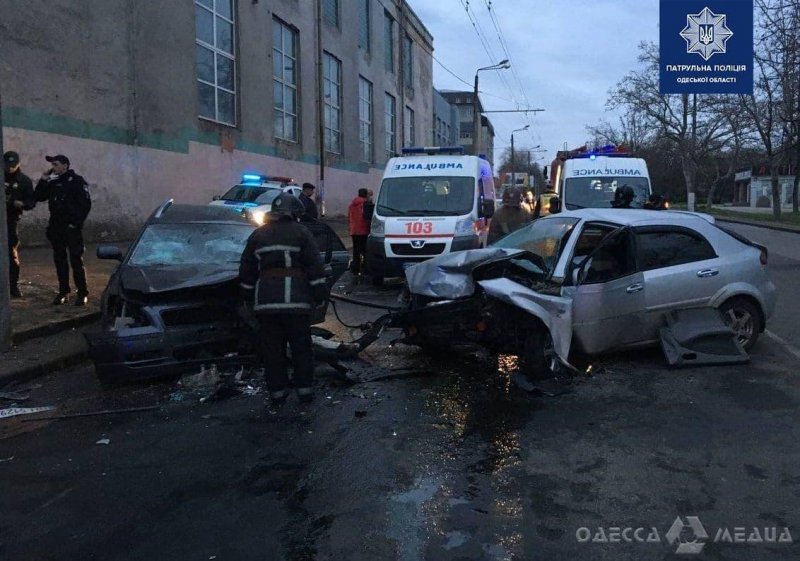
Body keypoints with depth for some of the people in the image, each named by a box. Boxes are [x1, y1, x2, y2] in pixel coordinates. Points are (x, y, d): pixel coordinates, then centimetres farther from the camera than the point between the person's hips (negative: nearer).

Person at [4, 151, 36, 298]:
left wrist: (22, 204, -17)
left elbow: (32, 201, 4)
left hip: (11, 220, 0)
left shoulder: (24, 180, 4)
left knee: (12, 253, 0)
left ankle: (14, 286, 7)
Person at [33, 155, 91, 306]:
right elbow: (38, 197, 14)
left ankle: (82, 293, 0)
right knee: (59, 260, 9)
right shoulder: (53, 182, 14)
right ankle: (63, 292, 16)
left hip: (72, 227, -6)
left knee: (76, 261, -6)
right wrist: (43, 180, 2)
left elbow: (86, 203, -10)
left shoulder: (77, 181, -4)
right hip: (56, 228, 6)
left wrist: (77, 222, -14)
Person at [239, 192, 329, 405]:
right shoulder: (300, 232, 2)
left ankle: (277, 391, 12)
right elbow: (315, 267, -3)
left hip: (266, 301, 3)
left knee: (271, 348, 8)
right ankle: (304, 389, 10)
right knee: (301, 347, 7)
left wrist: (249, 296, 23)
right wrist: (320, 293, 1)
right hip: (296, 301, -3)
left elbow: (247, 270, 17)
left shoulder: (257, 235, 14)